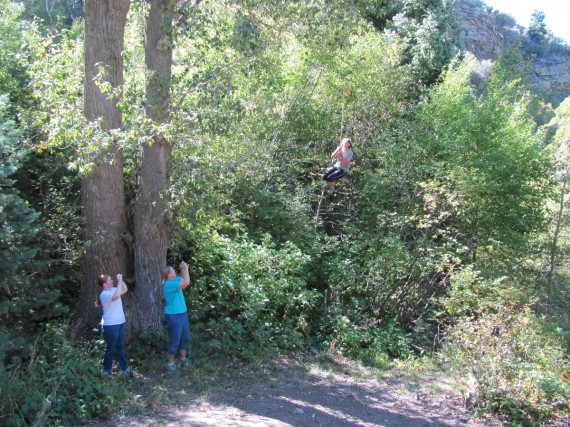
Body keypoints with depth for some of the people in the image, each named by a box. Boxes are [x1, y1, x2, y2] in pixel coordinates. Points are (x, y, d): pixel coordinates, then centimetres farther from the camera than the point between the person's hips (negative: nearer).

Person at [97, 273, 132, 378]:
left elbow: (125, 290, 18)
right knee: (111, 348, 3)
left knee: (120, 346, 16)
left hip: (120, 322, 9)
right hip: (110, 325, -8)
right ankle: (106, 370, 18)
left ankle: (124, 367, 25)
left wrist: (121, 280, 1)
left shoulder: (113, 289, 6)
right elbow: (116, 296, -39)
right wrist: (119, 281, -31)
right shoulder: (104, 294, -21)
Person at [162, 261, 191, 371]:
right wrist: (186, 269, -18)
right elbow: (186, 283, -29)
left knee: (185, 338, 19)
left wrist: (183, 269, 3)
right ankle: (170, 363, 12)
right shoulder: (169, 284, -23)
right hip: (174, 316, -10)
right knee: (174, 341, -1)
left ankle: (183, 359, 34)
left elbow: (184, 278, 21)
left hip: (182, 314, 10)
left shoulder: (174, 280, 6)